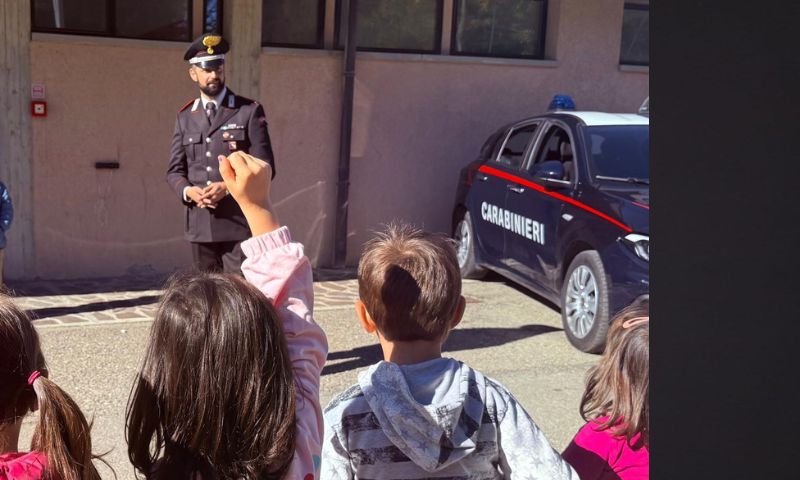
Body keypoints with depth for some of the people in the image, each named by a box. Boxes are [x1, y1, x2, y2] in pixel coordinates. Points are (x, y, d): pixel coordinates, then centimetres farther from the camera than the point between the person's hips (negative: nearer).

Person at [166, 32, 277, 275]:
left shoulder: (250, 111, 1)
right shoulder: (185, 117, 14)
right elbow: (174, 171, 14)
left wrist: (227, 187, -16)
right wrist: (188, 191, -8)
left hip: (238, 223, -4)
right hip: (200, 225, 4)